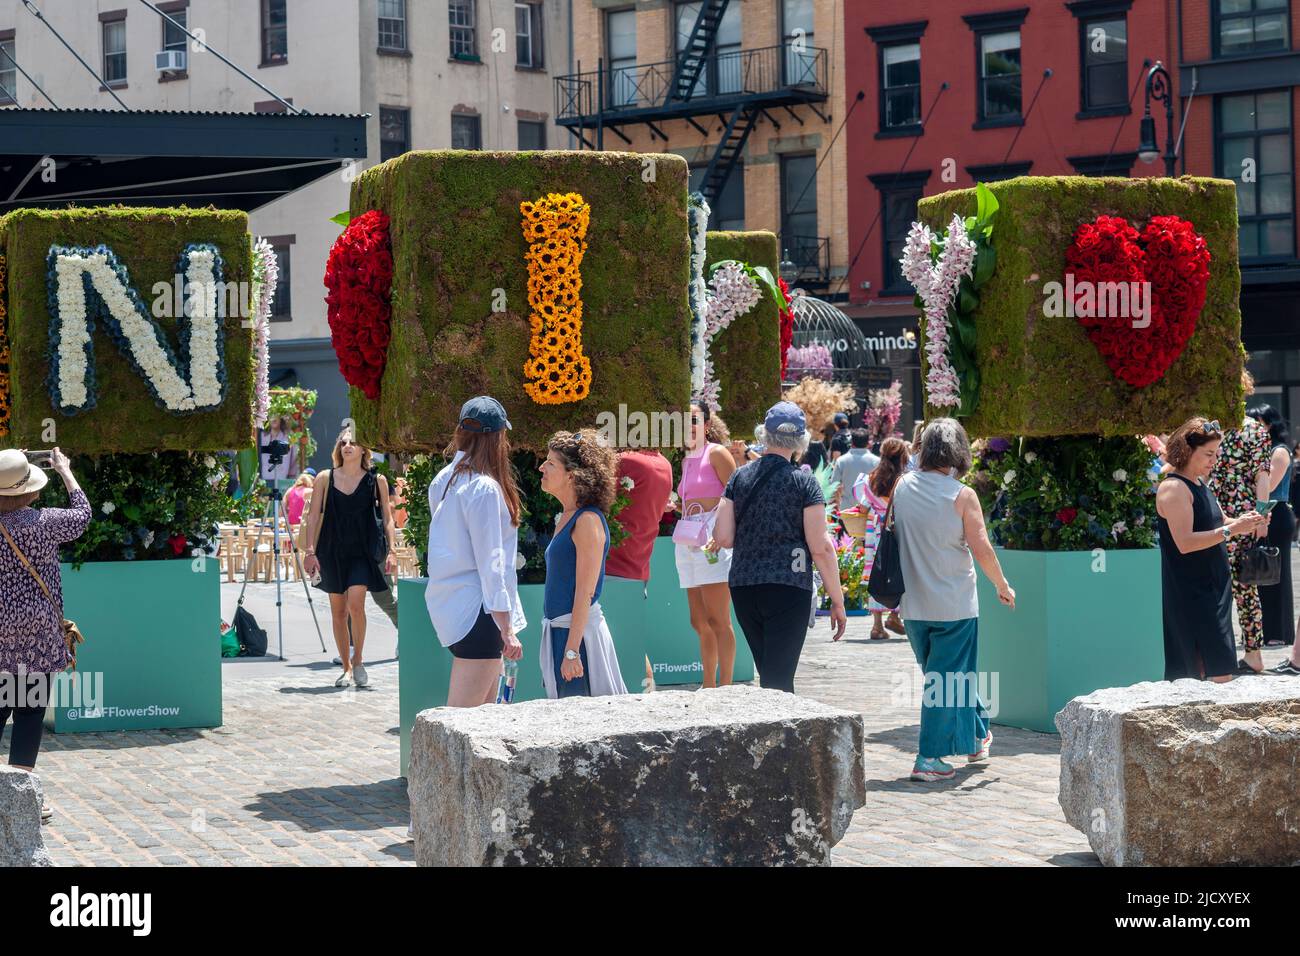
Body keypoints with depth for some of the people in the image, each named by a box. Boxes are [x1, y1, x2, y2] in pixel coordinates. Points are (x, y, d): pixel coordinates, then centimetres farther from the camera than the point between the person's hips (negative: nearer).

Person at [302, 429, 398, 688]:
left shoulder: (376, 480, 2)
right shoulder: (325, 479, 4)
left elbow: (387, 517, 5)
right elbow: (313, 516, 4)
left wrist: (391, 550, -3)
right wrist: (311, 551, -3)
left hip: (363, 550, -2)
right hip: (332, 551, 2)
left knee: (356, 603, -19)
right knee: (338, 611, 6)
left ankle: (358, 660, -1)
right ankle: (346, 668, 17)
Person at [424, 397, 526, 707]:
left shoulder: (443, 480, 11)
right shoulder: (485, 487, -14)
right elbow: (490, 562, -17)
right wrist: (506, 628, -16)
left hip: (446, 604, 9)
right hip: (475, 611, -9)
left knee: (486, 708, 16)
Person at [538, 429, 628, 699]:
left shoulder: (588, 521, -15)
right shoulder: (565, 517, 13)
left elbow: (585, 593, -19)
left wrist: (572, 650, -22)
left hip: (579, 631, -9)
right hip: (557, 630, 9)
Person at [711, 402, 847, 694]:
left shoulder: (740, 478, 4)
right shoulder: (804, 482, -6)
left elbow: (722, 538, 1)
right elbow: (821, 547, -9)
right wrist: (837, 601, -3)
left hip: (742, 587, 4)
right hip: (787, 589, -4)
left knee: (770, 677, 18)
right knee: (778, 682, -4)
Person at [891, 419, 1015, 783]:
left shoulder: (902, 487, 1)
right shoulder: (962, 495, -13)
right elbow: (982, 549, -11)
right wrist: (1003, 587, 4)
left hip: (914, 604, 5)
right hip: (954, 603, -5)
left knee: (940, 677, 20)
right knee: (947, 680, 3)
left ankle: (977, 736, 35)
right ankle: (929, 759, 2)